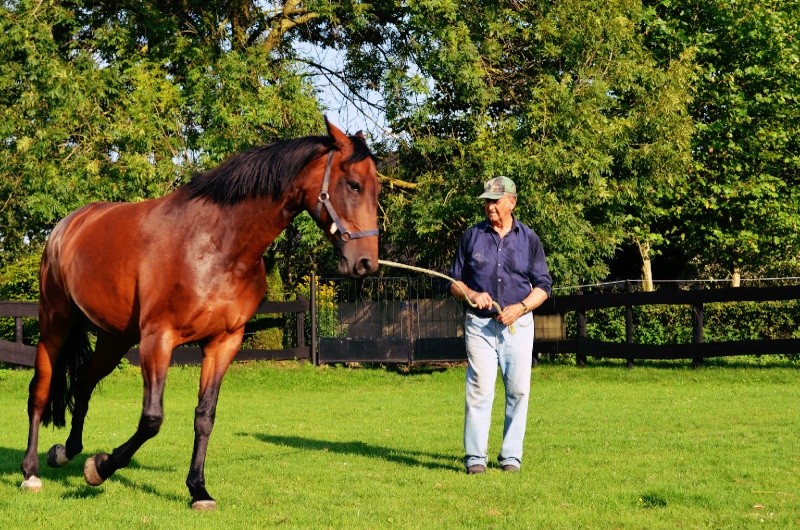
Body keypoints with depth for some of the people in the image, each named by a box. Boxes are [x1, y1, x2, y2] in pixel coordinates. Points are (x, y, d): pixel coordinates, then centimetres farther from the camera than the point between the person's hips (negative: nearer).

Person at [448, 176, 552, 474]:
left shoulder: (529, 239, 7)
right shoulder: (471, 236, 9)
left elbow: (543, 286, 7)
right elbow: (454, 281, 12)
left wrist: (520, 308, -10)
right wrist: (471, 294, -10)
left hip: (518, 324, 0)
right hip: (479, 324, 0)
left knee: (518, 391, -1)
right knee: (479, 390, -9)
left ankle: (511, 456, 8)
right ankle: (475, 457, -7)